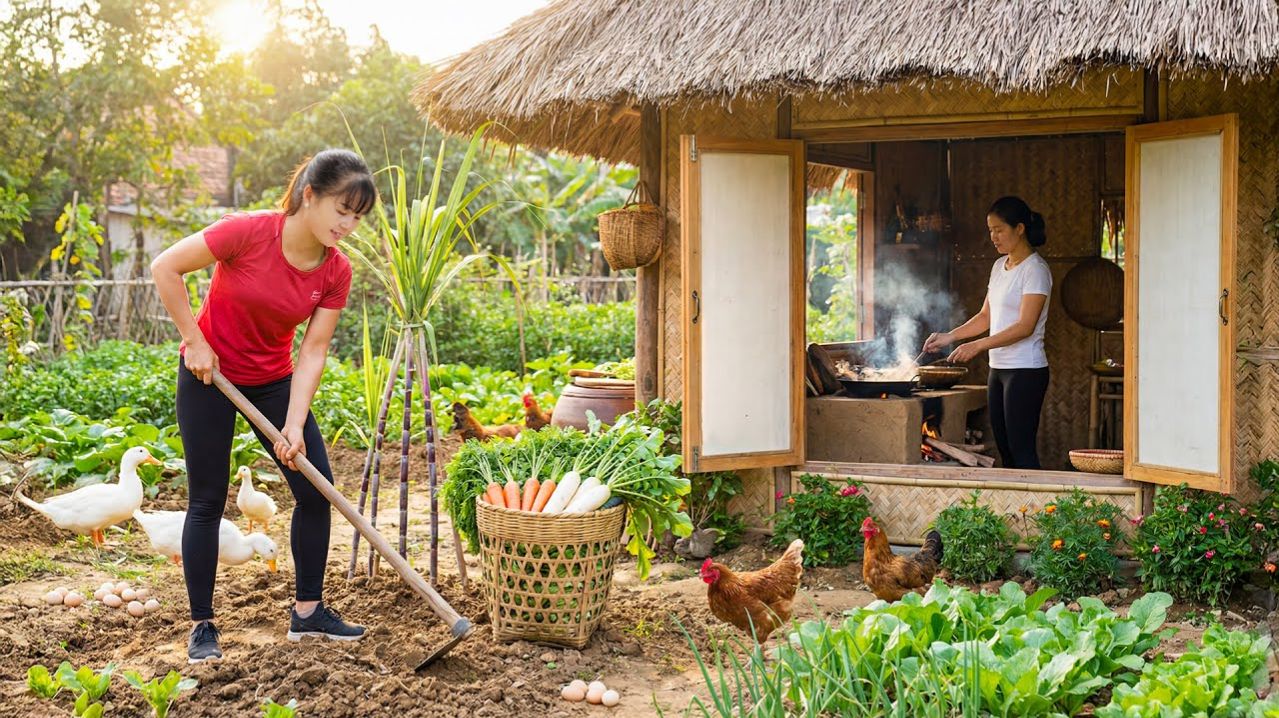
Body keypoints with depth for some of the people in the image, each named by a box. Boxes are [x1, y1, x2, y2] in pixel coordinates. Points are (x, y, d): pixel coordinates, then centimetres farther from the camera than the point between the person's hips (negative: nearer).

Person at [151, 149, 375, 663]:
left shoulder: (336, 271, -11)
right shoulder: (249, 232, -25)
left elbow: (313, 351, -10)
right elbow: (165, 268, -19)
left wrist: (294, 426, -18)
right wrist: (195, 341, -15)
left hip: (274, 380, 5)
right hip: (209, 374, -5)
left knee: (316, 488, 0)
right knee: (208, 500, 0)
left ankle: (308, 612, 14)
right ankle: (201, 626, 12)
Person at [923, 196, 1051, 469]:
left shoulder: (1035, 269, -12)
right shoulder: (999, 266, 15)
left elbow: (1025, 327, -19)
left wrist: (978, 345, -25)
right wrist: (949, 337, 8)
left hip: (1025, 370, -9)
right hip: (999, 368, 9)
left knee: (1021, 449, -10)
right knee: (1004, 447, 8)